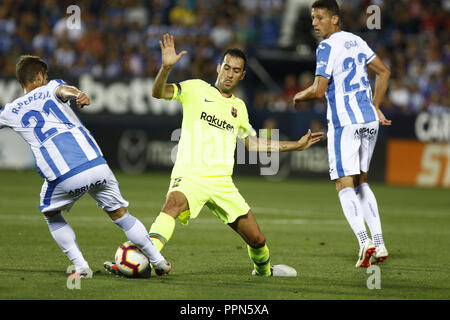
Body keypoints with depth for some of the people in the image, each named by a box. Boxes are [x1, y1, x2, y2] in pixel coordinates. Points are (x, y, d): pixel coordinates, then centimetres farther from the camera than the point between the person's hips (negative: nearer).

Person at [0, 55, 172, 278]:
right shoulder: (50, 89, 16)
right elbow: (63, 90, -9)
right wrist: (77, 94, -30)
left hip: (63, 179, -1)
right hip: (96, 166, 1)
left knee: (51, 216, 28)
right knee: (120, 214, 19)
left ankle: (81, 268, 14)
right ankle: (160, 263, 23)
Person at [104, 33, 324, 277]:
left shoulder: (239, 107, 19)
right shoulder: (196, 89, 5)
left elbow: (253, 143, 31)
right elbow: (158, 93, -8)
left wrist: (297, 145, 31)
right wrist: (166, 67, -28)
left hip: (222, 182, 5)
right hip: (189, 176, -5)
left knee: (257, 240, 4)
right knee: (174, 203, -39)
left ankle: (263, 270, 37)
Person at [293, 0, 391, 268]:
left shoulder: (327, 47, -11)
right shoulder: (356, 41, 13)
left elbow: (319, 90, -16)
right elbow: (384, 72, 20)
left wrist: (299, 97, 4)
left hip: (345, 122, -7)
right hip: (369, 120, 7)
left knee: (345, 185, -5)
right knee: (361, 182, 16)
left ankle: (365, 242, -22)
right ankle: (379, 244, 8)